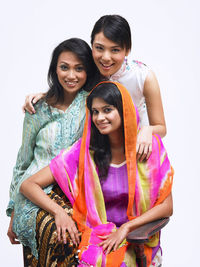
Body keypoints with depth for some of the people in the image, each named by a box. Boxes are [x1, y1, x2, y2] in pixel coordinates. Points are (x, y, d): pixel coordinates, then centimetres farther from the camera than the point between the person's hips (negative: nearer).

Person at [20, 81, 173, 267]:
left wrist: (126, 228, -11)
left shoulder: (150, 146, -1)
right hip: (95, 236, 1)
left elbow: (166, 206, 0)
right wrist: (58, 211, -19)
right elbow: (28, 185, -3)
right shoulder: (84, 151, -2)